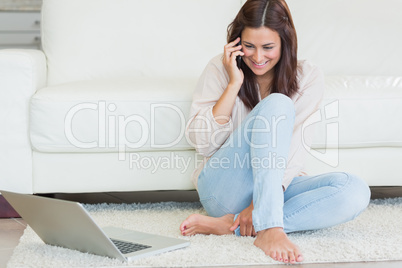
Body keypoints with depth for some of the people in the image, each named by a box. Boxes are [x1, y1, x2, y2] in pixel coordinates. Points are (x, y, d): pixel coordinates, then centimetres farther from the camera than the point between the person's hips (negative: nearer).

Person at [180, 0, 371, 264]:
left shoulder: (308, 77, -2)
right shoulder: (220, 69, -3)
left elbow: (296, 147, -12)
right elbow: (204, 144, -10)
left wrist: (260, 202, -24)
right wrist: (234, 84, -16)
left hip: (277, 186, 3)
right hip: (224, 189, -3)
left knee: (356, 191, -26)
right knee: (277, 104, -25)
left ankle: (230, 225, -28)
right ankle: (269, 229, -36)